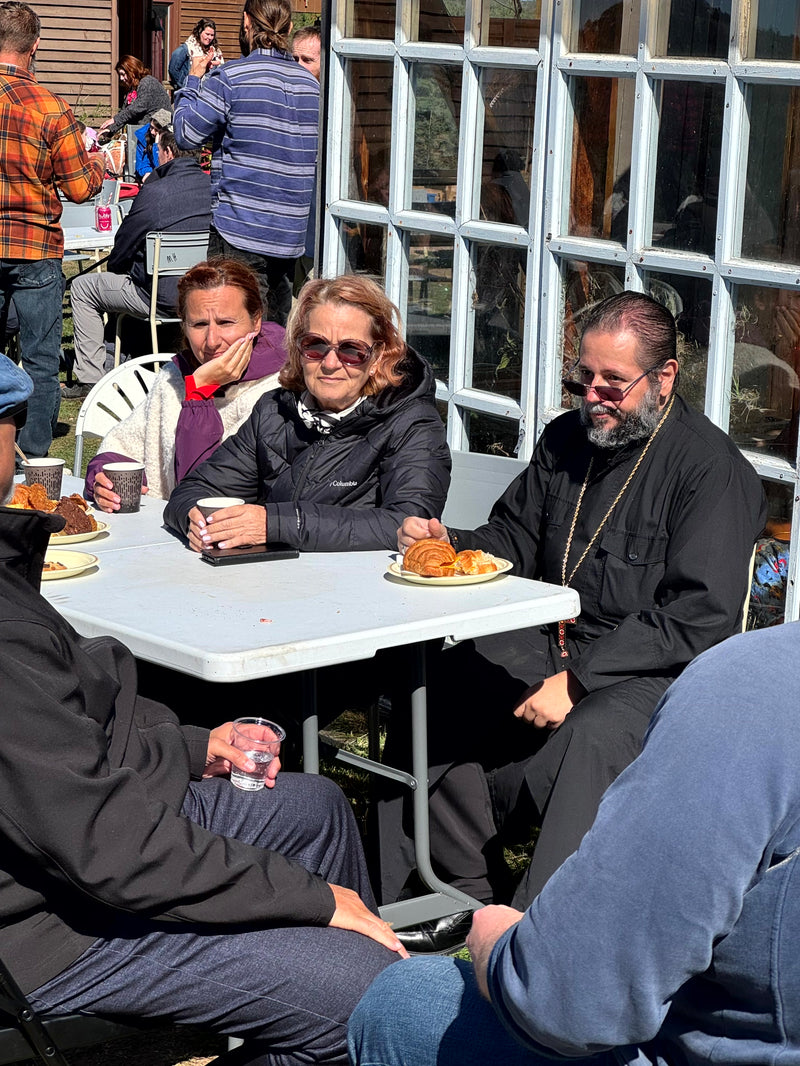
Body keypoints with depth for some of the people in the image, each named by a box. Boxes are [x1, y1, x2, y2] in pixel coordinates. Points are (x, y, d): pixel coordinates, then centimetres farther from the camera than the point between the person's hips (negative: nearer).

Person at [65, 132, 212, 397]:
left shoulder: (154, 192, -18)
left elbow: (122, 247, -5)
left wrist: (111, 267, 17)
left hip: (165, 298, -7)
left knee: (82, 287, 14)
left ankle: (90, 378, 13)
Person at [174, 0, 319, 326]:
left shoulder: (229, 78, -11)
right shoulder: (310, 83, 9)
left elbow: (186, 133, -3)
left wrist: (193, 79, 12)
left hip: (241, 228, -6)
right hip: (290, 232, 6)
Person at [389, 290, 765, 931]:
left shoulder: (712, 468, -10)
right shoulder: (567, 439, 13)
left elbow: (699, 617, -17)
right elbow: (514, 541, 20)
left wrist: (577, 682, -21)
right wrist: (449, 542, -4)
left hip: (658, 671, -6)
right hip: (549, 644, 7)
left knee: (591, 737, -37)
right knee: (432, 689, -17)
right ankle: (474, 895, -8)